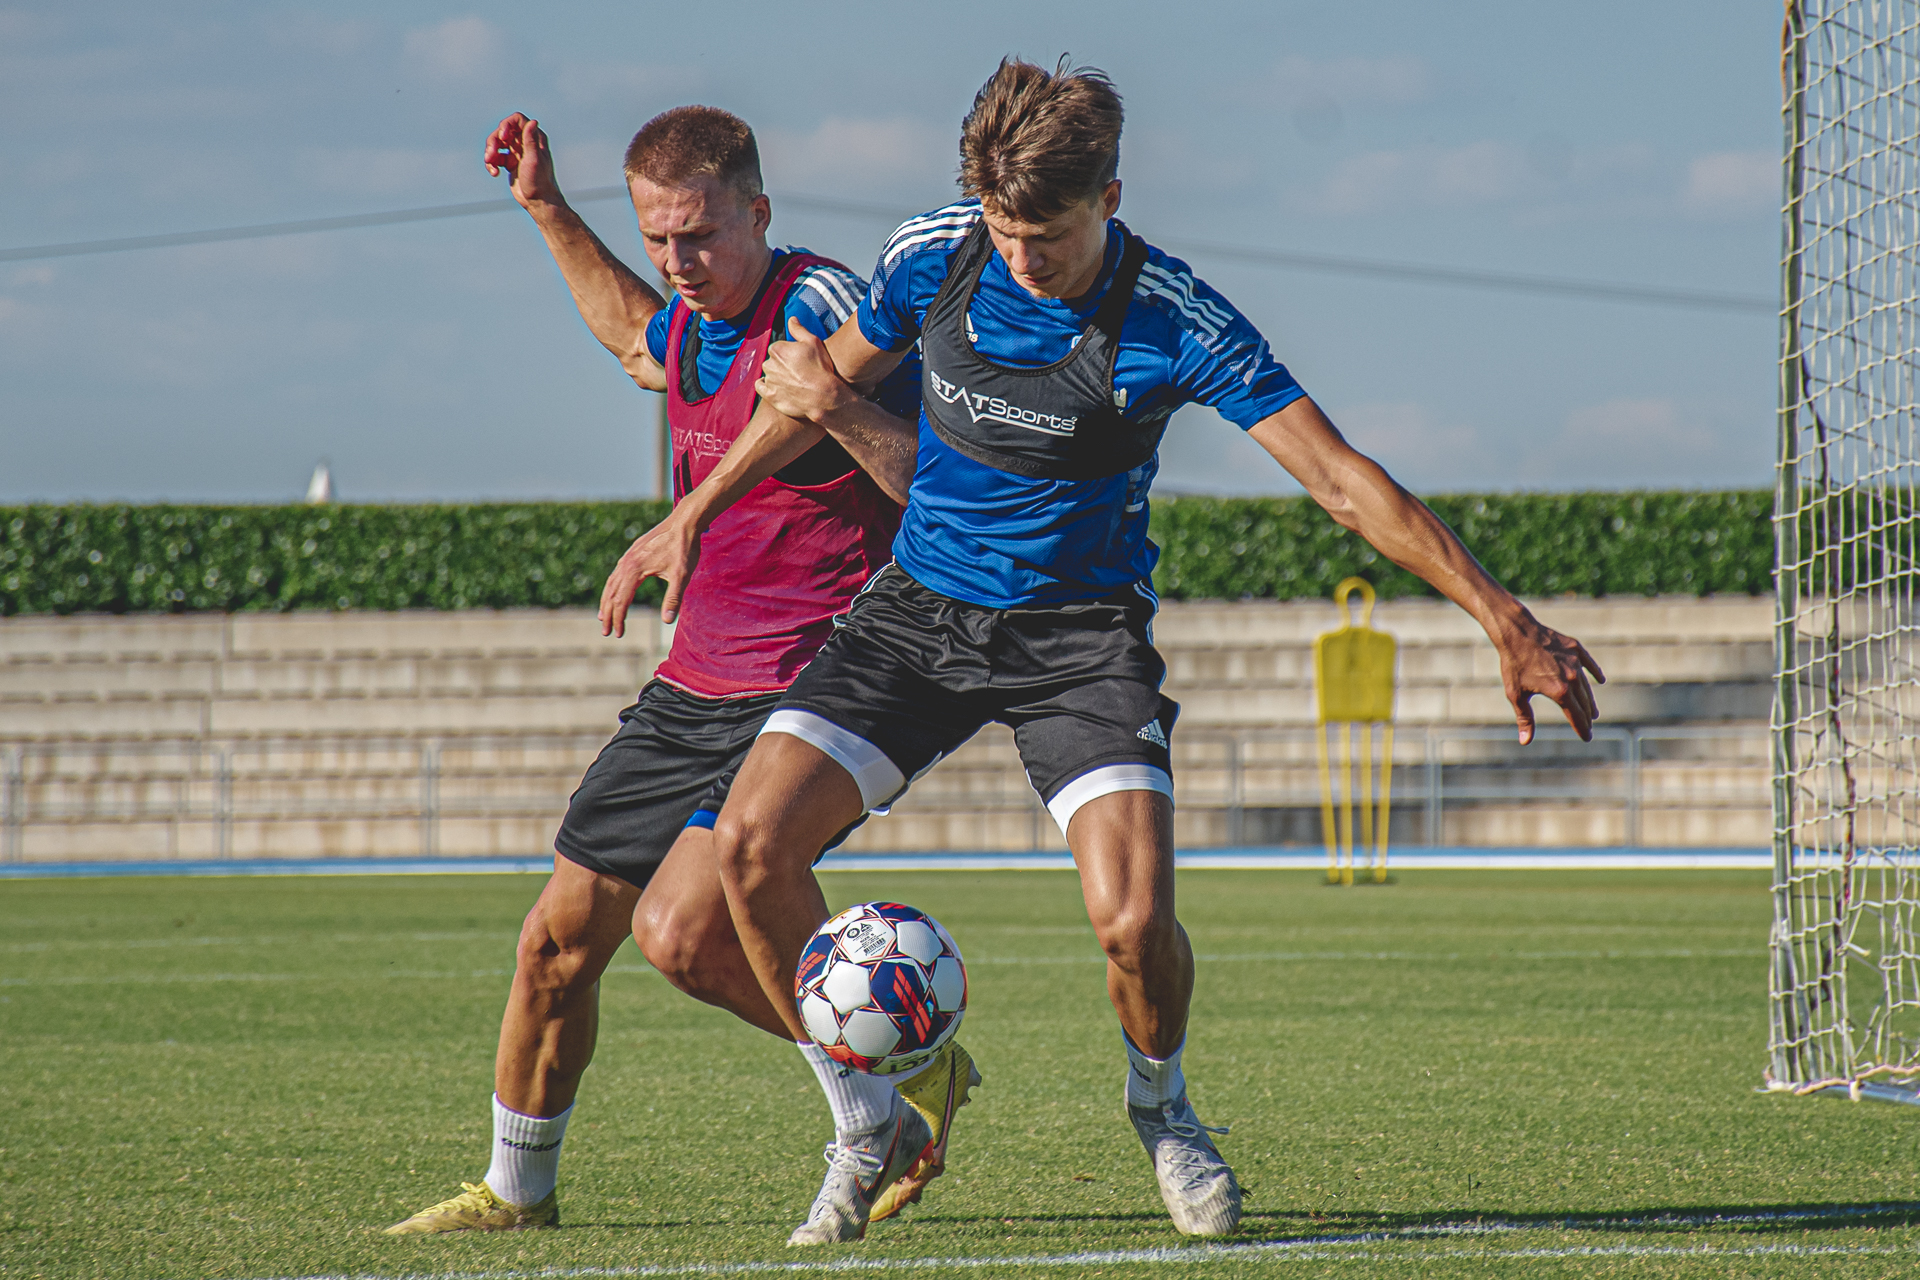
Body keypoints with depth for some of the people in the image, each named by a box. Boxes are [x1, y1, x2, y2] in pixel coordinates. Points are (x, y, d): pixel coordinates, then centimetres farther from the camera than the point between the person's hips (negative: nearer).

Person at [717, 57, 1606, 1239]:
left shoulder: (1175, 322, -19)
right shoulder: (933, 257, -8)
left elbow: (1343, 480, -21)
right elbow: (831, 374, 13)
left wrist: (1504, 618, -27)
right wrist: (810, 382, -13)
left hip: (1080, 636, -3)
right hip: (920, 610, 3)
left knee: (1135, 923, -22)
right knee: (753, 844, -15)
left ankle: (1161, 1105, 15)